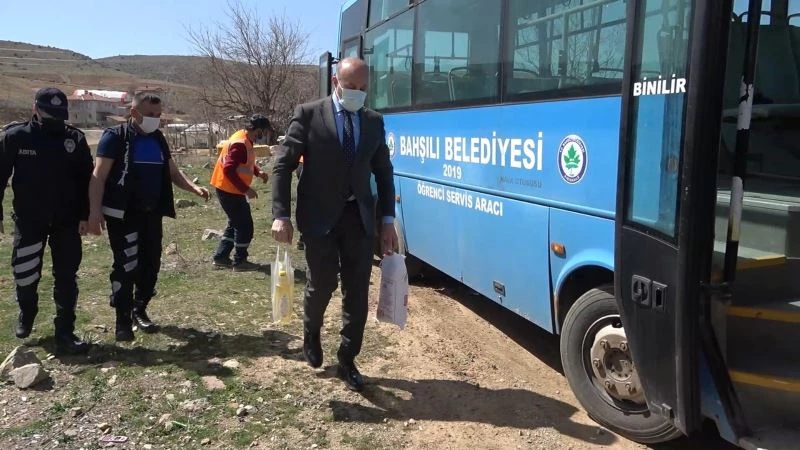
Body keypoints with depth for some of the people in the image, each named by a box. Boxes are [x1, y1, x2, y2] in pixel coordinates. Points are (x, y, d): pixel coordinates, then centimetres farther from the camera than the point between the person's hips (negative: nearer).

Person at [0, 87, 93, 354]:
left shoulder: (75, 139, -1)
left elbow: (86, 179, 2)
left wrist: (85, 215, -3)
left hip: (67, 221, 1)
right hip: (28, 220, 0)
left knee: (66, 278, 2)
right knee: (25, 275, 8)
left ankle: (65, 334, 9)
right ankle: (26, 314, 39)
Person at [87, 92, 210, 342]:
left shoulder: (158, 139, 11)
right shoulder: (115, 136, -8)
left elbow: (173, 172, 14)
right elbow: (99, 176, -10)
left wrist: (193, 187, -5)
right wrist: (95, 211, -19)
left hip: (152, 213, 6)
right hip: (123, 214, -6)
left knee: (151, 264, 10)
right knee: (126, 266, -5)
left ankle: (140, 310, 26)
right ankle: (123, 320, 7)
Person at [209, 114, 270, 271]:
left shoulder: (245, 140, 8)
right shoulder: (240, 144, -24)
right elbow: (229, 170, -29)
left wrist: (258, 172, 4)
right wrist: (246, 189, -26)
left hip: (230, 190, 10)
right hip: (229, 190, -10)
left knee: (235, 223, 18)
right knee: (245, 225, -2)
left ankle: (221, 257, 23)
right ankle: (240, 261, 8)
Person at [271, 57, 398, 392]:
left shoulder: (374, 122, 7)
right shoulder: (309, 114, -3)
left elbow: (384, 173, 11)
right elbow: (282, 166, -5)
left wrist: (387, 220, 4)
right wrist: (281, 216, -13)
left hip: (359, 217, 3)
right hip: (320, 217, -3)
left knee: (357, 292, 4)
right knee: (322, 284, 3)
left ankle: (347, 361, 19)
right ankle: (311, 335, 36)